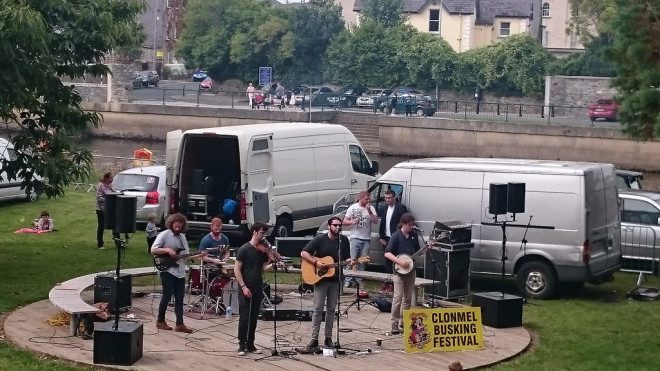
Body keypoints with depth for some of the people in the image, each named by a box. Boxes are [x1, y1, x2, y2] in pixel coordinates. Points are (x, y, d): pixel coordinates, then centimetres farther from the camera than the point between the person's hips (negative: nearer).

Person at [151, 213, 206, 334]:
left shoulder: (182, 237, 16)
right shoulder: (164, 235, -5)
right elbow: (153, 250, -13)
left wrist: (199, 255, 2)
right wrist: (167, 250, -22)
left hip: (180, 272, 6)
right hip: (168, 271, -6)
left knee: (179, 298, 4)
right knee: (167, 296, -3)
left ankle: (179, 324, 5)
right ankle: (160, 321, 10)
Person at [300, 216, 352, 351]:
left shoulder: (344, 240, 5)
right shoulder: (320, 239, -6)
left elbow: (346, 258, 13)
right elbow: (303, 253, -8)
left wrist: (349, 261, -10)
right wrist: (316, 262, -19)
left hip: (335, 279, 4)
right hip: (320, 279, -4)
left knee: (331, 309, 8)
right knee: (318, 309, -6)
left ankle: (328, 338, 15)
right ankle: (314, 340, -7)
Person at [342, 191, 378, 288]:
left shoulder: (371, 208, 6)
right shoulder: (353, 208, 3)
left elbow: (376, 221, -5)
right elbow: (344, 222, 5)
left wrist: (369, 212, -17)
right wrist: (352, 222, -15)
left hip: (366, 239, 2)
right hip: (355, 237, -2)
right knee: (353, 259, -8)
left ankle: (359, 280, 11)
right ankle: (349, 280, -5)